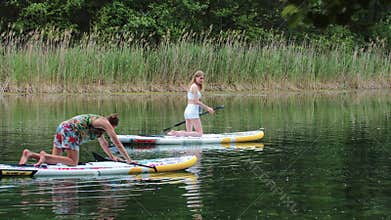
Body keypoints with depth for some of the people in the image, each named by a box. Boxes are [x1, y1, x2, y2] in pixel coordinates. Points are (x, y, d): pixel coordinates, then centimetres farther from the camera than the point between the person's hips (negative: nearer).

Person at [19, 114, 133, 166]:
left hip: (62, 127, 9)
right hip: (71, 131, -9)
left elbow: (103, 143, 42)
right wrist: (128, 159, 11)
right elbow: (117, 143, 5)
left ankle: (29, 154, -11)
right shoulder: (105, 124, 3)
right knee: (73, 162, -11)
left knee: (55, 160, 6)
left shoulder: (99, 122, 29)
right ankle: (45, 155, -24)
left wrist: (112, 157, 49)